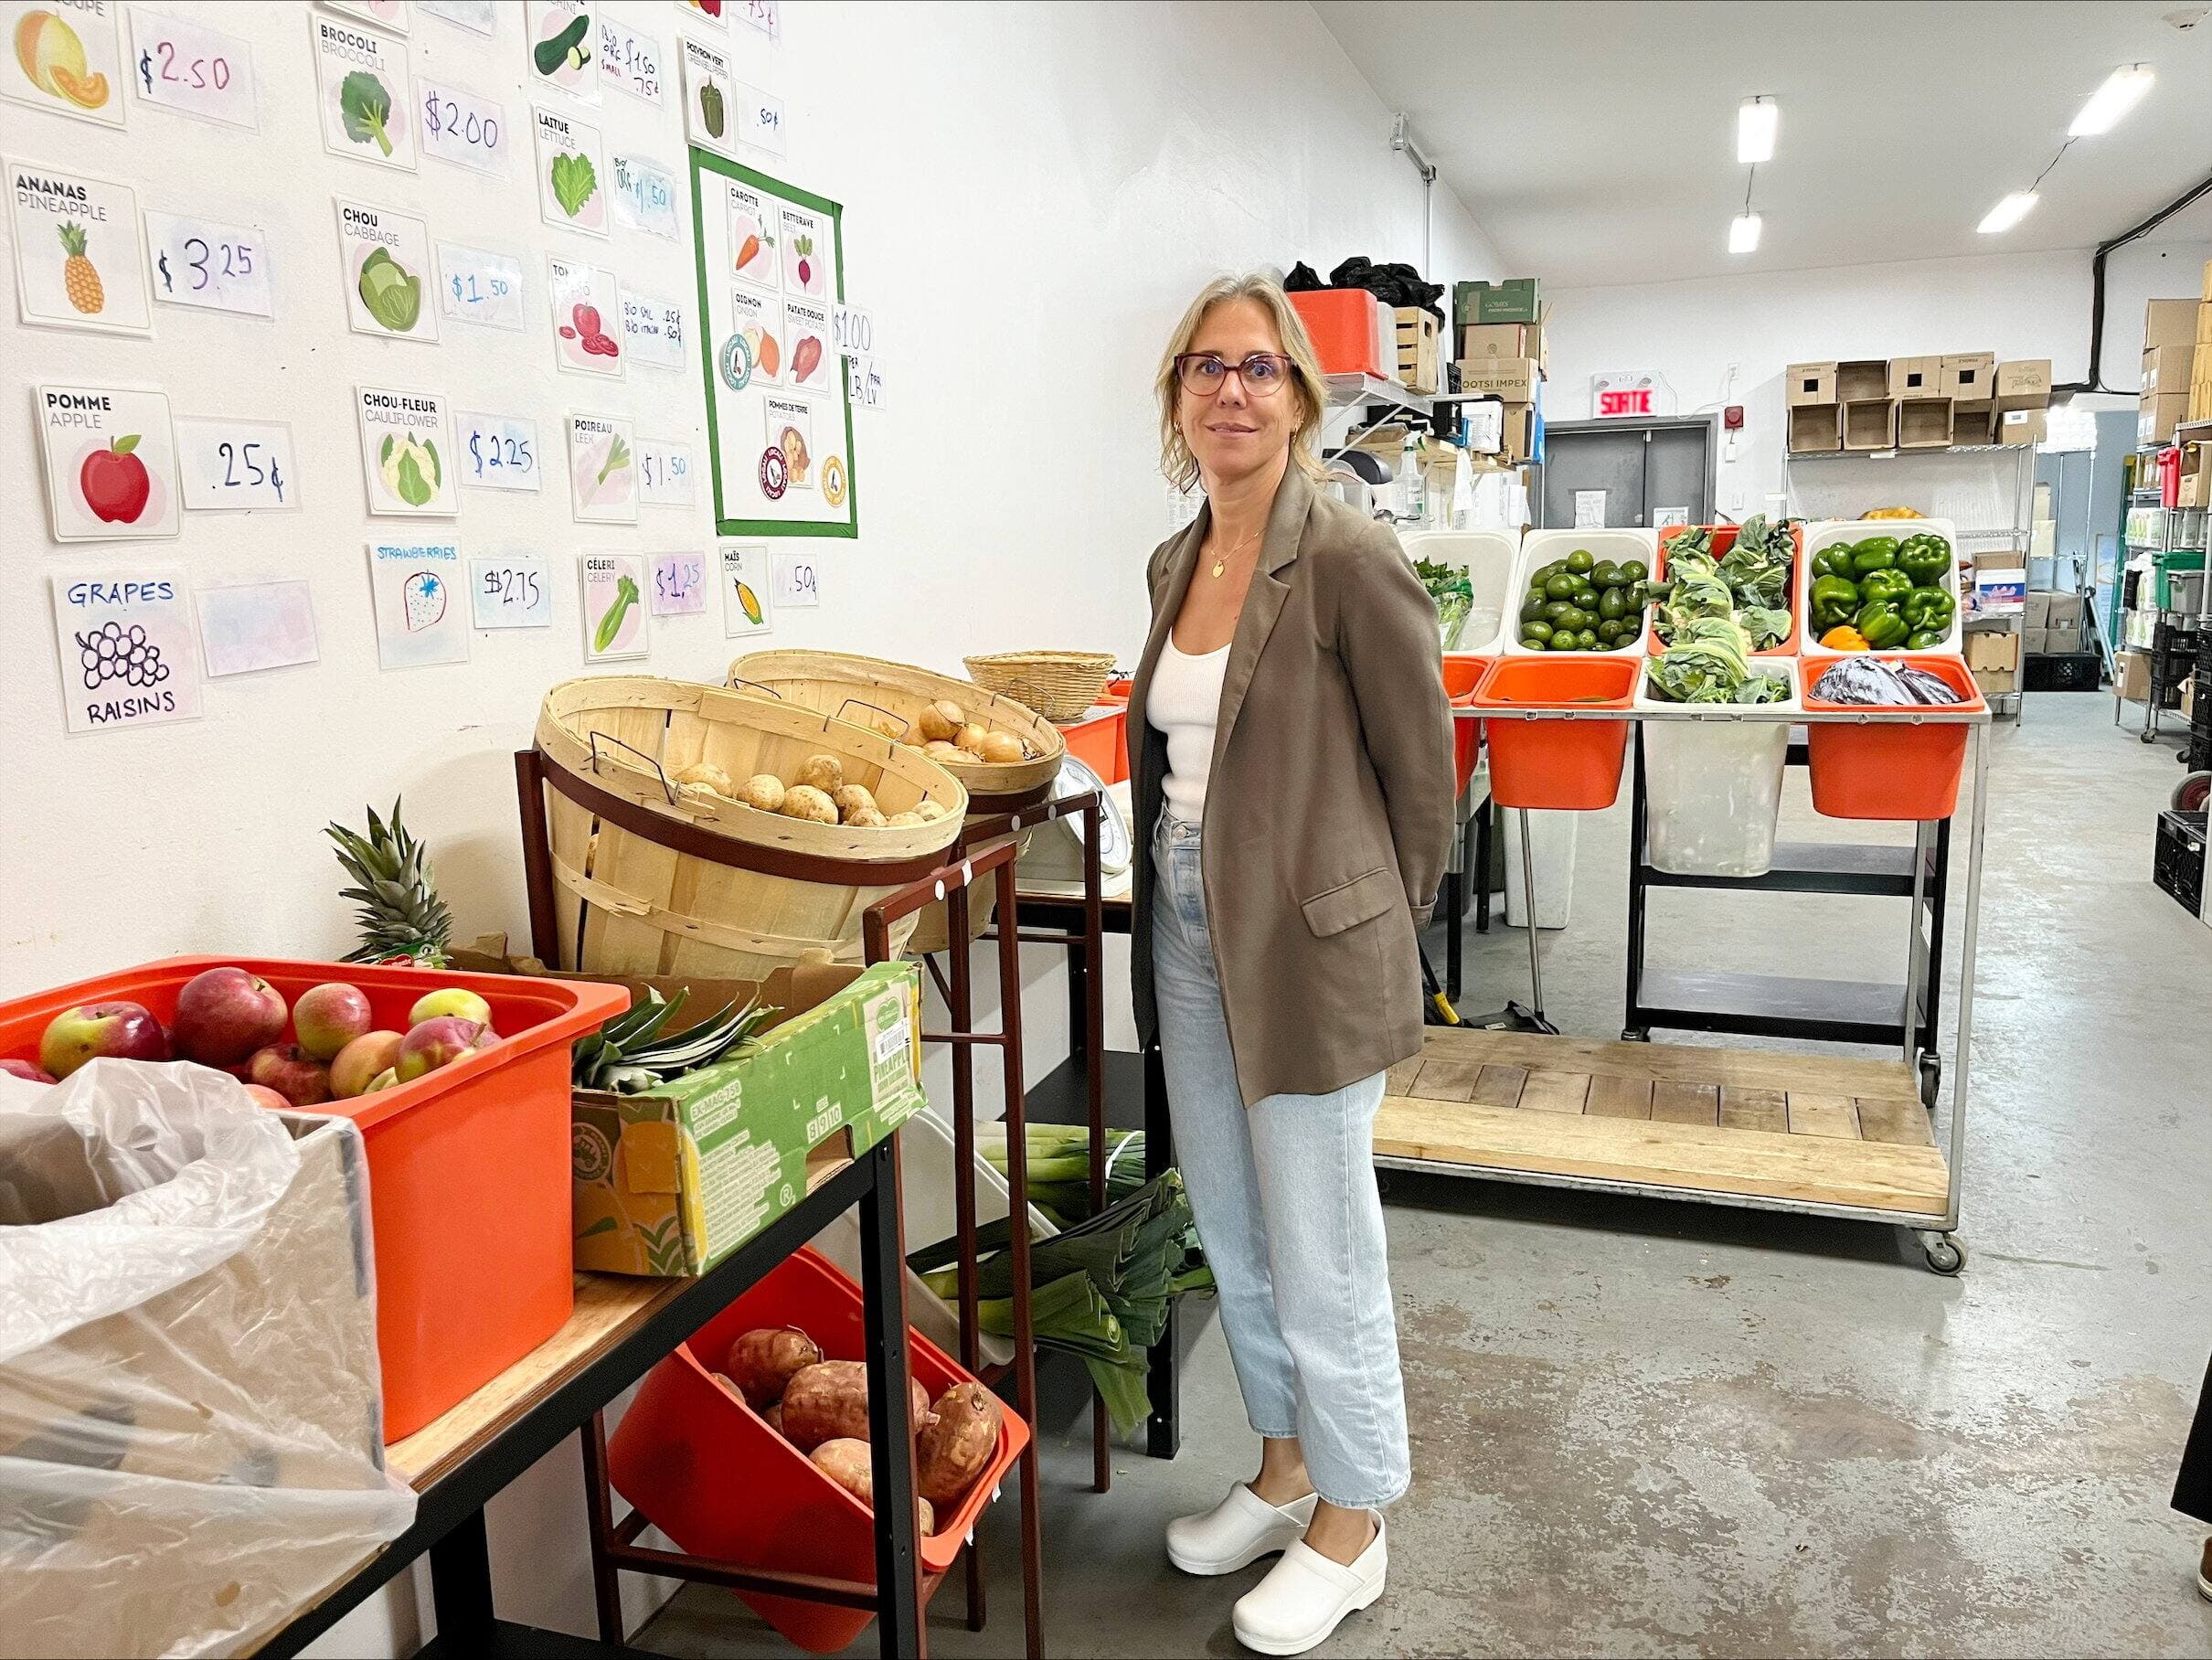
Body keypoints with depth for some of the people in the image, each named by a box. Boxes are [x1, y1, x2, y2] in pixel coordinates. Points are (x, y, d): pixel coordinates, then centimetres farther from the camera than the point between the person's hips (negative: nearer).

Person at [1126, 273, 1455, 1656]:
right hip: (1190, 930, 8)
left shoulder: (1349, 559, -14)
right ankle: (1286, 1468, 41)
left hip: (1309, 946, -7)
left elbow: (1422, 771, -8)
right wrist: (1180, 892, 16)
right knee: (1233, 1229, 19)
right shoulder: (1178, 561, 9)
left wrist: (1374, 932, 0)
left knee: (1319, 1246, 7)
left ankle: (1351, 1527, 29)